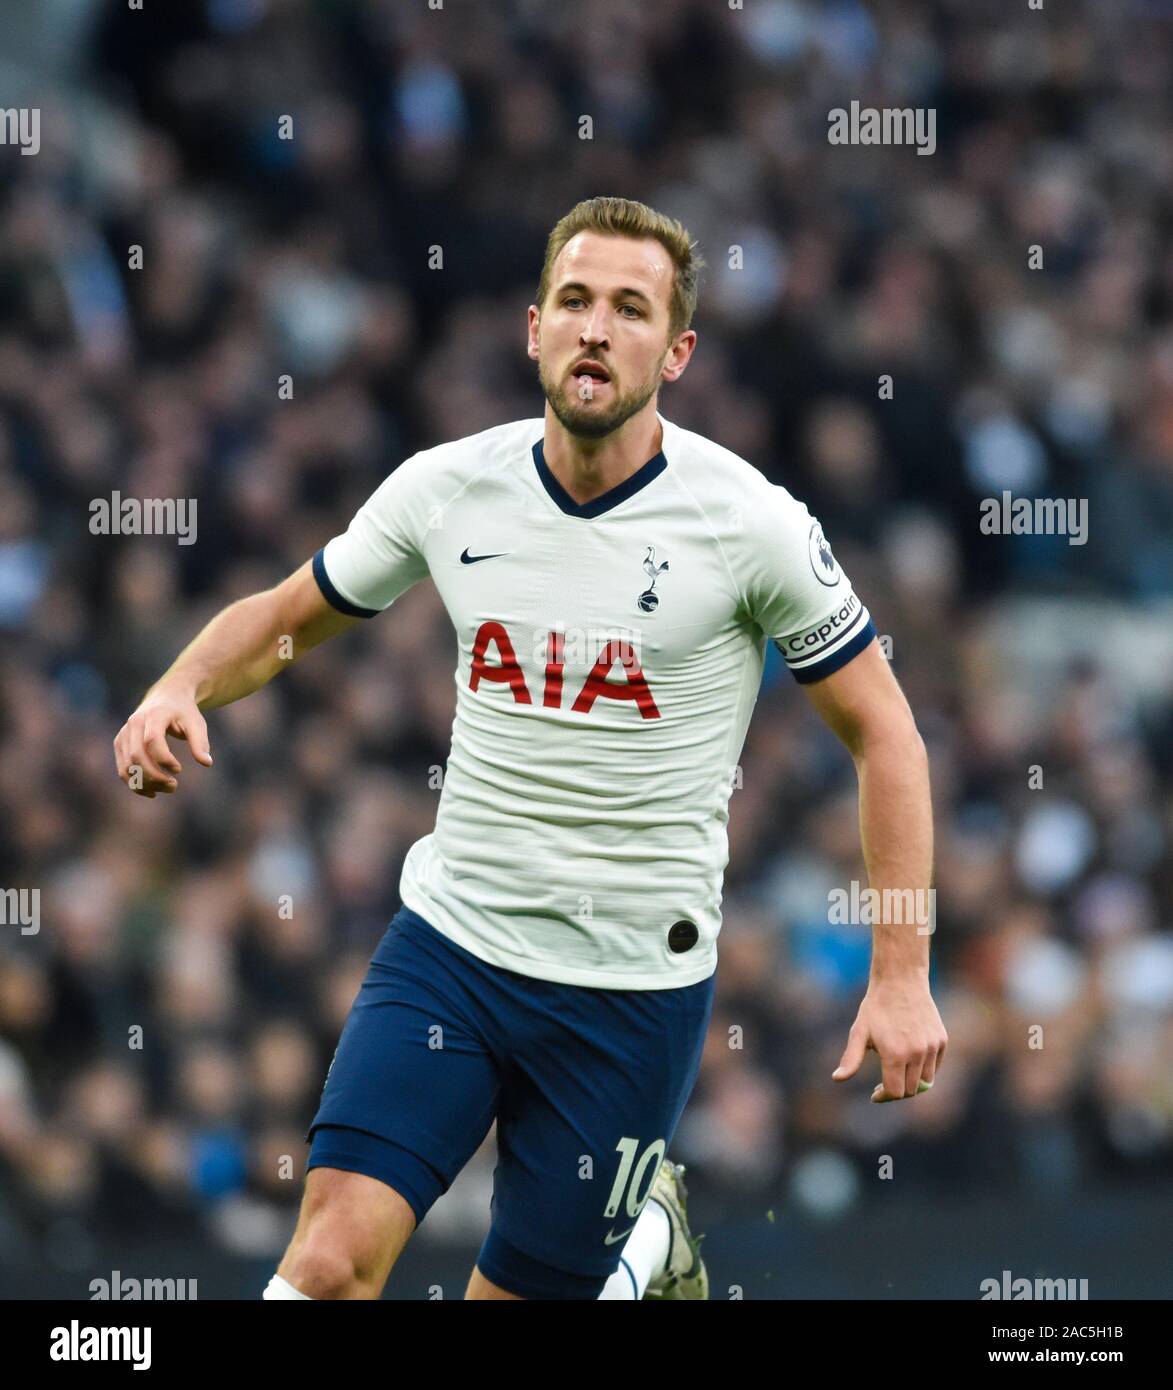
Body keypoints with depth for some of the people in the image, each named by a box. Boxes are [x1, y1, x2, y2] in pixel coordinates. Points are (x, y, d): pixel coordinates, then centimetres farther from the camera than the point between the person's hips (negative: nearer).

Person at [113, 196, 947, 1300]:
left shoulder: (750, 522, -9)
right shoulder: (445, 487, -2)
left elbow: (883, 731, -1)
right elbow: (285, 617, 14)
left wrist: (901, 973, -6)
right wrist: (179, 690, -7)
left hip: (637, 982, -2)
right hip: (449, 937, 2)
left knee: (519, 1290, 7)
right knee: (332, 1258, -18)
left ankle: (650, 1226, 37)